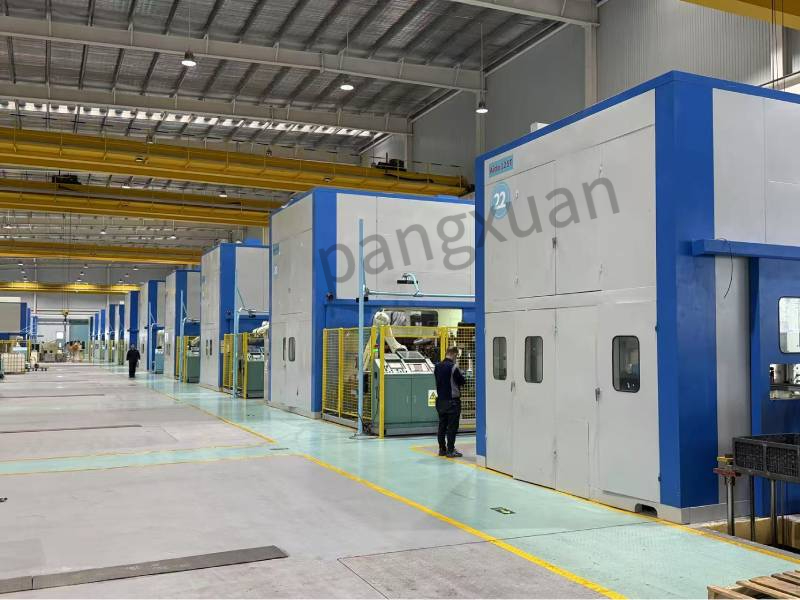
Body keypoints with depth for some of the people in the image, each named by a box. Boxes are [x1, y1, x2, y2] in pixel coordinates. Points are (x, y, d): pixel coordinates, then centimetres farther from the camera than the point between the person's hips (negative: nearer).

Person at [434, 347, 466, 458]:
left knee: (442, 425, 13)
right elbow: (462, 381, -8)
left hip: (440, 399, 7)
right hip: (452, 400, -7)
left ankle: (442, 449, 18)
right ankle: (450, 450, -1)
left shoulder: (437, 367, 5)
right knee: (452, 426, -1)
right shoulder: (453, 366, -16)